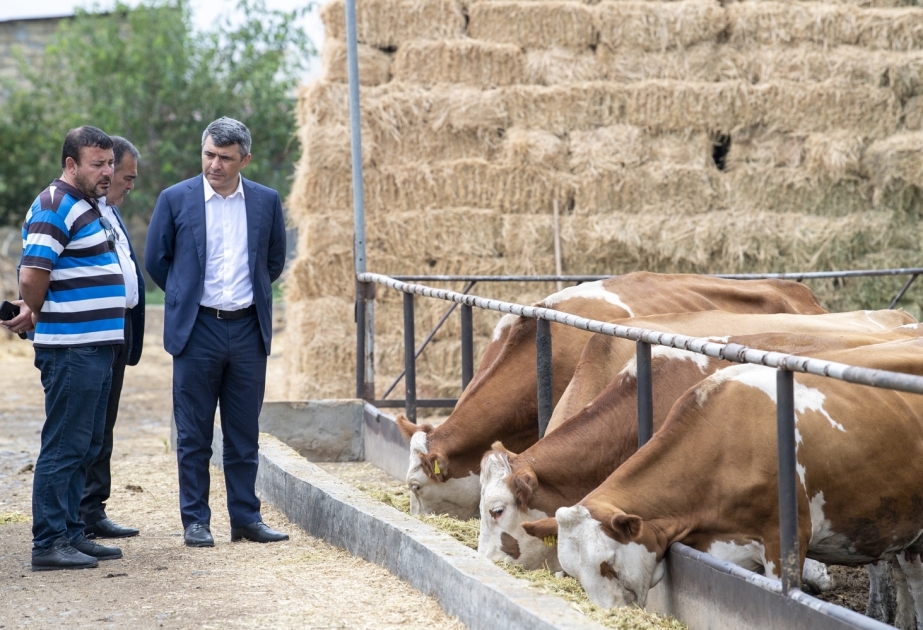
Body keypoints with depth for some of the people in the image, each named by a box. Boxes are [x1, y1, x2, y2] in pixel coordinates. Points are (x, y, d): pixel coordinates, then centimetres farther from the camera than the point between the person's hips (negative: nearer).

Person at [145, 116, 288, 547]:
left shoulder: (266, 201, 5)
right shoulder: (175, 200, -2)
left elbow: (274, 261, 17)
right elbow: (156, 261, 7)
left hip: (248, 329, 2)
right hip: (197, 330, -2)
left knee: (244, 433, 7)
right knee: (193, 435, 2)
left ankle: (246, 517, 14)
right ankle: (195, 521, 8)